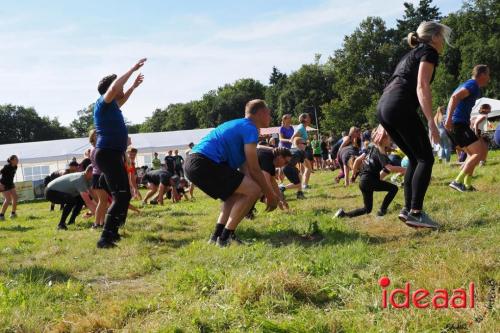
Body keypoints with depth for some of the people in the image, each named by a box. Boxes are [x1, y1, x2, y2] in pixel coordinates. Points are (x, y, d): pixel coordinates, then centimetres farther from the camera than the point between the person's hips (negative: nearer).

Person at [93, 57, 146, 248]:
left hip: (113, 154, 11)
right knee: (121, 196, -17)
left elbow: (121, 99, 43)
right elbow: (114, 86, -26)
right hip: (107, 154, -11)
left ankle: (112, 232, 24)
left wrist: (134, 86, 47)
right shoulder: (103, 102, -7)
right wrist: (133, 69, -19)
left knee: (123, 195, 16)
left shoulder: (111, 105, 19)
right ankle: (105, 238, -20)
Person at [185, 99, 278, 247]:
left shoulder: (239, 125, 26)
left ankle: (217, 235, 19)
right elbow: (254, 170, -7)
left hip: (193, 163, 11)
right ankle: (225, 237, -6)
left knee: (239, 192, 25)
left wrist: (267, 192, 19)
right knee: (253, 190, -10)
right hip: (204, 164, -11)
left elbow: (244, 169, 23)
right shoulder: (250, 129, -4)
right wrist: (270, 194, 4)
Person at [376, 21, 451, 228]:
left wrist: (386, 127, 29)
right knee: (426, 158, -2)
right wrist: (431, 121, -15)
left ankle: (408, 209, 12)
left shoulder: (411, 54, 32)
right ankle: (416, 212, -9)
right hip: (400, 107, -9)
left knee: (415, 158, 16)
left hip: (383, 108, 9)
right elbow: (422, 87, -9)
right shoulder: (429, 52, 6)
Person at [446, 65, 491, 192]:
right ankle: (458, 181, -15)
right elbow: (455, 97, -23)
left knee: (473, 153, 20)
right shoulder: (473, 85, -8)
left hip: (454, 125, 11)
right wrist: (449, 118, -31)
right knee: (480, 152, -11)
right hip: (458, 124, -11)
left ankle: (467, 184, 16)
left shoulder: (467, 84, 23)